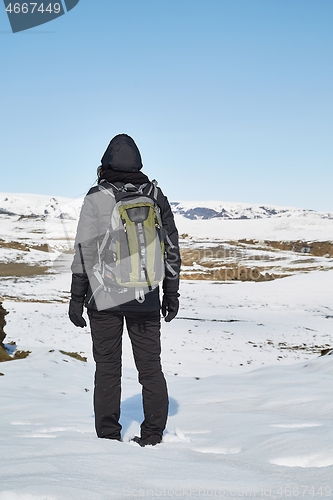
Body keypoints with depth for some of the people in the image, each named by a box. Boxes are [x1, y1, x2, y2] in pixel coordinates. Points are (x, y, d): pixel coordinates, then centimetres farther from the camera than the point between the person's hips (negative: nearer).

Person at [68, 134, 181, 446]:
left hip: (104, 297, -2)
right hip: (146, 300, 3)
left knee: (107, 368, 5)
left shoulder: (96, 198, -4)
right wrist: (171, 293, 16)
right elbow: (171, 248, 9)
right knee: (150, 367, 10)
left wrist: (77, 297, -2)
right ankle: (153, 436, 12)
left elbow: (85, 250, -6)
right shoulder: (156, 197, 6)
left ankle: (108, 437, 7)